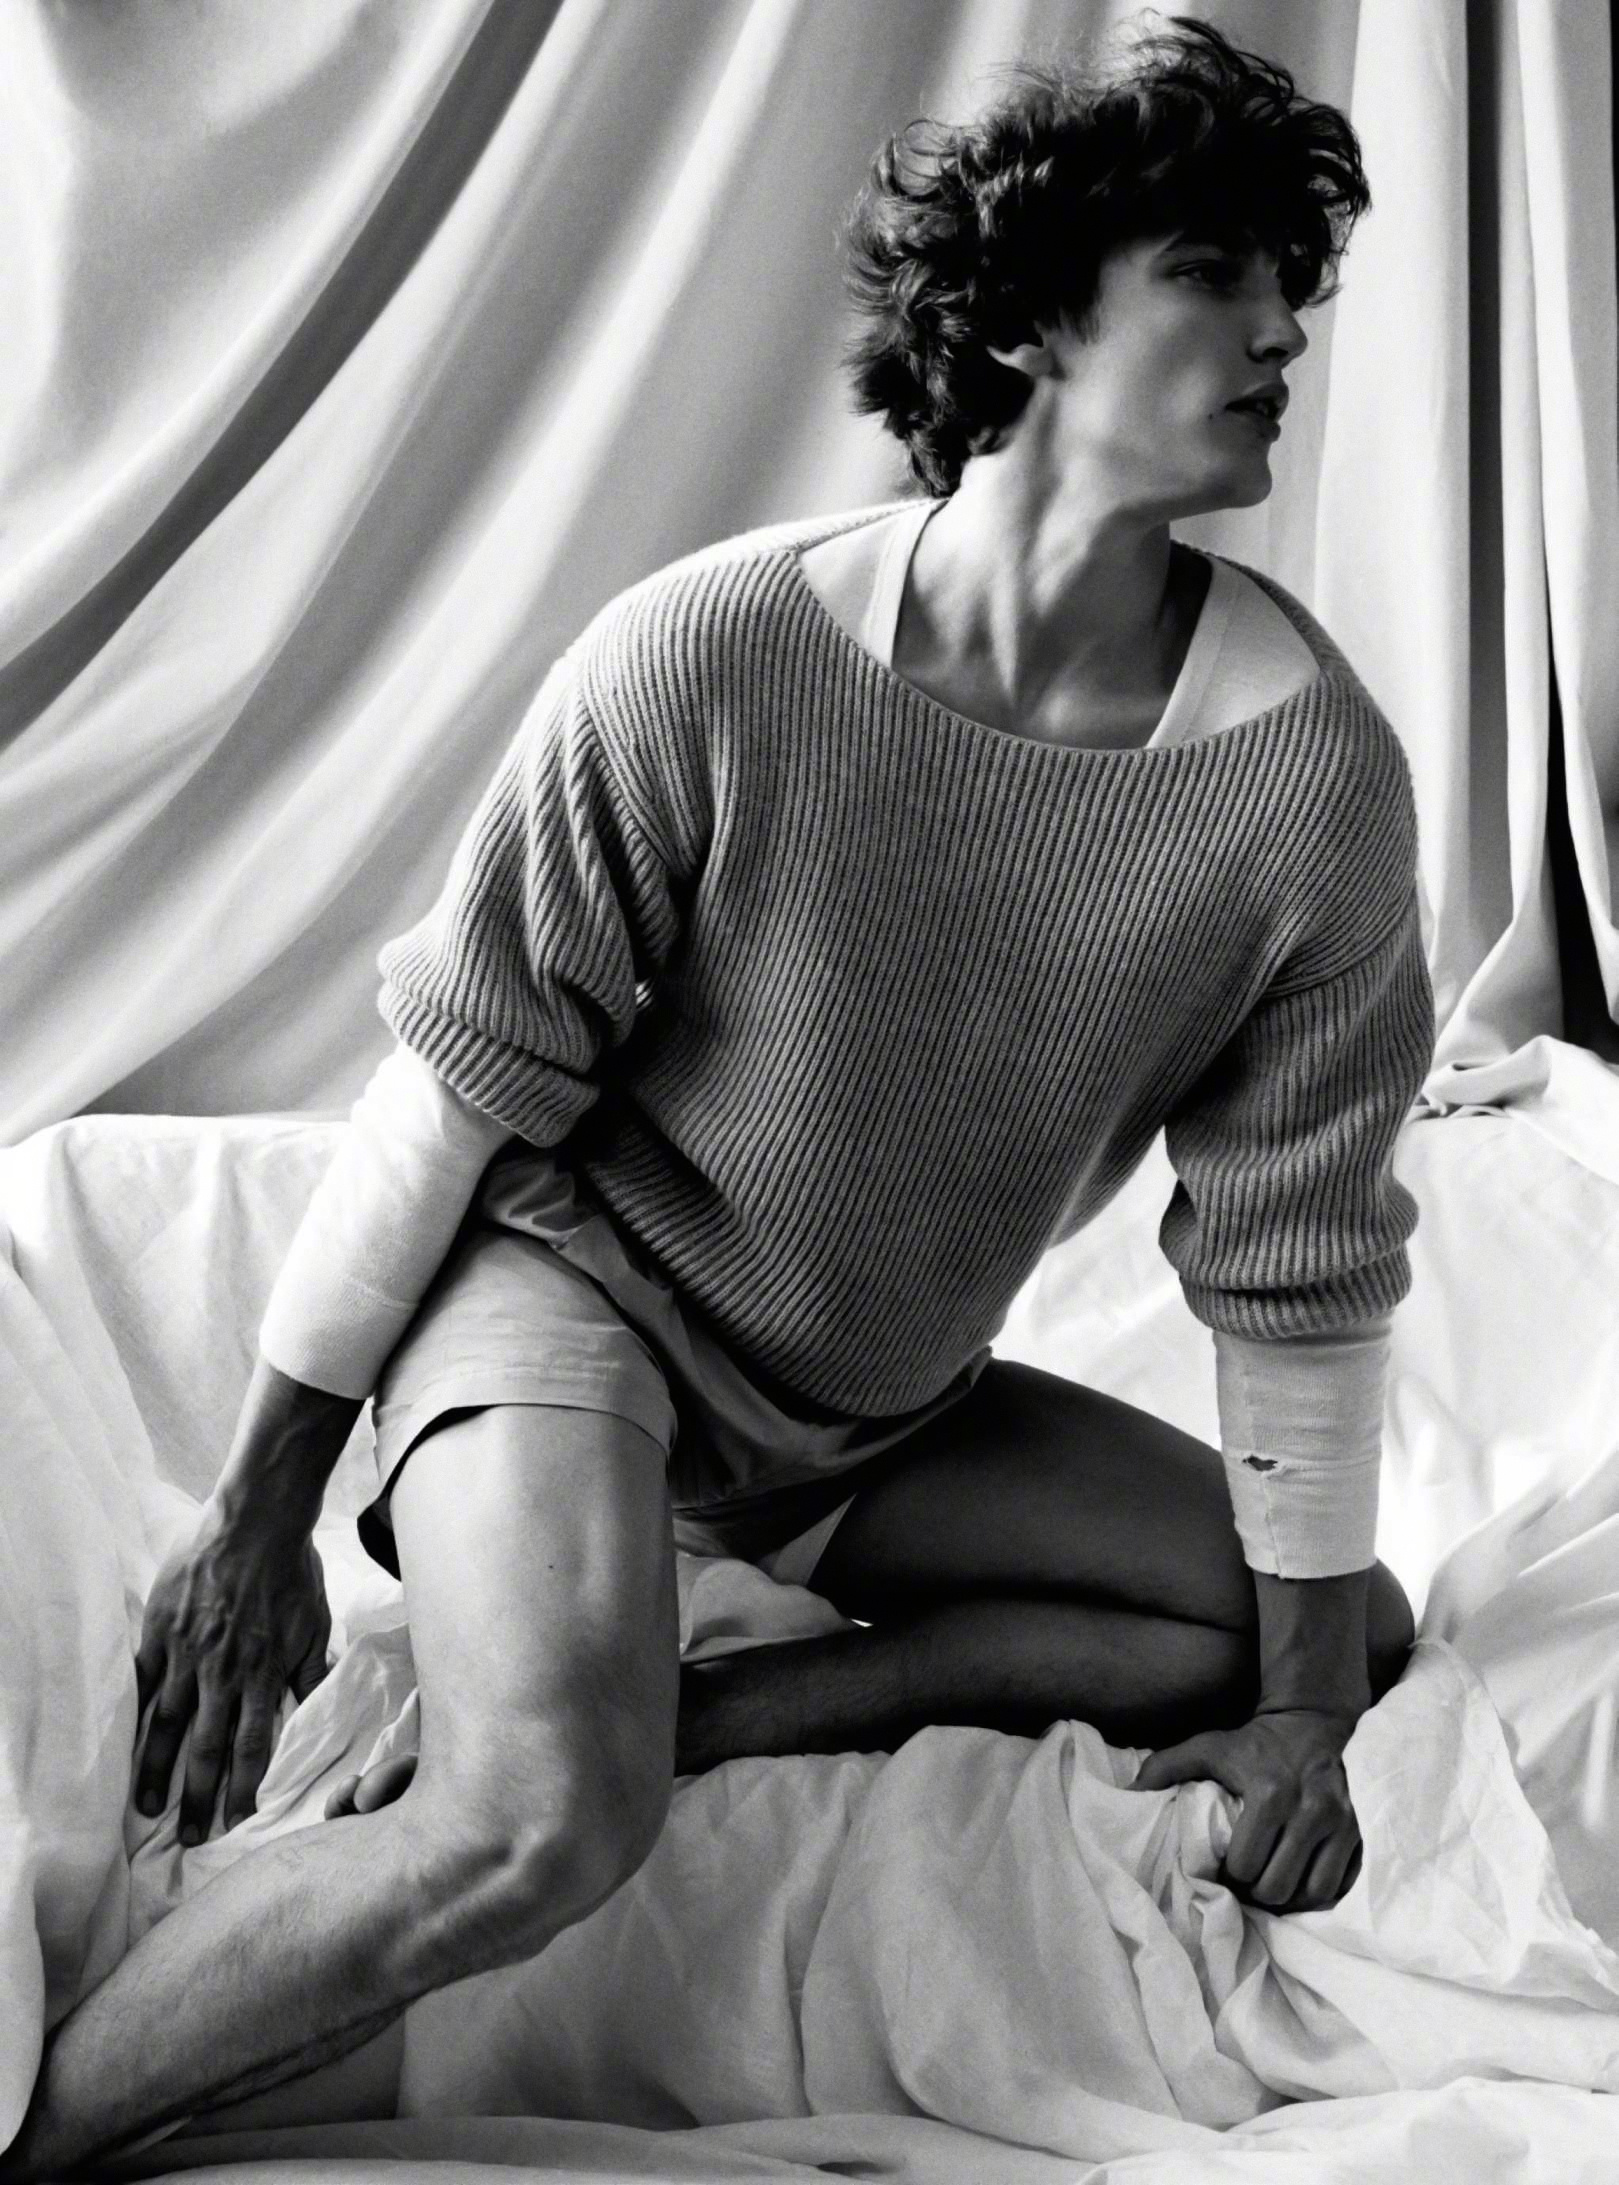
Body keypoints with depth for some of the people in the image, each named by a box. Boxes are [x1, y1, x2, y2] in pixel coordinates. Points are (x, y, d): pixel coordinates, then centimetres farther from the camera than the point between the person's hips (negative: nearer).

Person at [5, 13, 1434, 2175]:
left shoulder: (1313, 774, -17)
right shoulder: (713, 659, -24)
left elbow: (1298, 1269, -7)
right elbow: (462, 1083, -14)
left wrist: (1302, 1707, -1)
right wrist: (264, 1503, -9)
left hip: (878, 1408, 6)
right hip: (581, 1281, -5)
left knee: (1361, 1628, 0)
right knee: (547, 1826, -31)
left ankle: (672, 1703, -8)